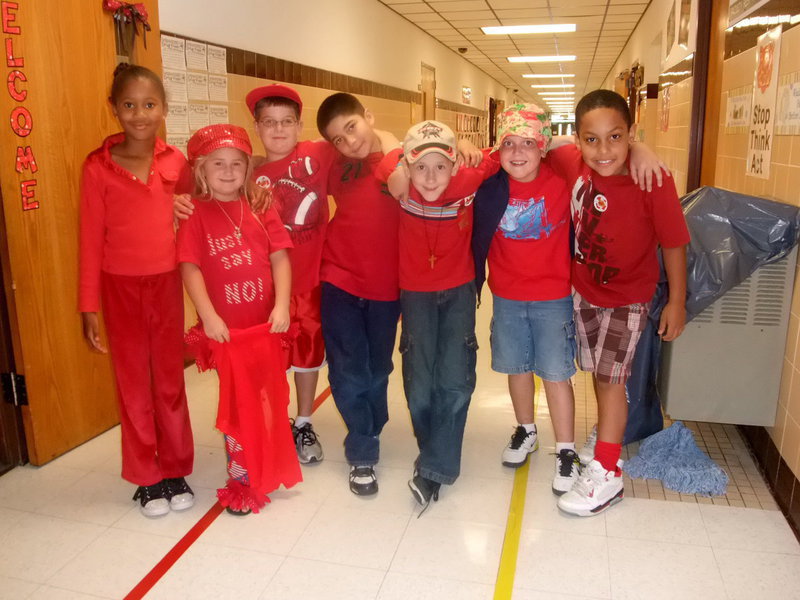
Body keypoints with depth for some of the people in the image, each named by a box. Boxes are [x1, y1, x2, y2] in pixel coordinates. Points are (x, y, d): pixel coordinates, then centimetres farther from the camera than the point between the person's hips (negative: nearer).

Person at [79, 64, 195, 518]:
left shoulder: (175, 161, -2)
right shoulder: (98, 167, -7)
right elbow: (91, 239, -4)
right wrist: (89, 306, -6)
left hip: (167, 282, 2)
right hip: (120, 287, -1)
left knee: (171, 379, 10)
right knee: (133, 382, 9)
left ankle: (176, 471, 25)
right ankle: (147, 479, 24)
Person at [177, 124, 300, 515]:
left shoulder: (260, 207, 4)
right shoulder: (196, 212, -4)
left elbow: (280, 256, 0)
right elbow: (190, 266, -10)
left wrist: (282, 305, -10)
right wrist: (208, 315, -18)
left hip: (265, 322, 3)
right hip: (225, 327, -3)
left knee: (268, 398, 16)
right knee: (237, 402, 6)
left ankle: (269, 469, 37)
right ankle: (241, 479, 22)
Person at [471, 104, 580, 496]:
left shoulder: (562, 182, -14)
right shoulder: (489, 186, -8)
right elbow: (479, 239, -1)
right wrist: (472, 285, 0)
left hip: (553, 298, -2)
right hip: (506, 297, 3)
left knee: (555, 374, 4)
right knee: (517, 368, 17)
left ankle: (566, 452, 19)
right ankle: (525, 431, 40)